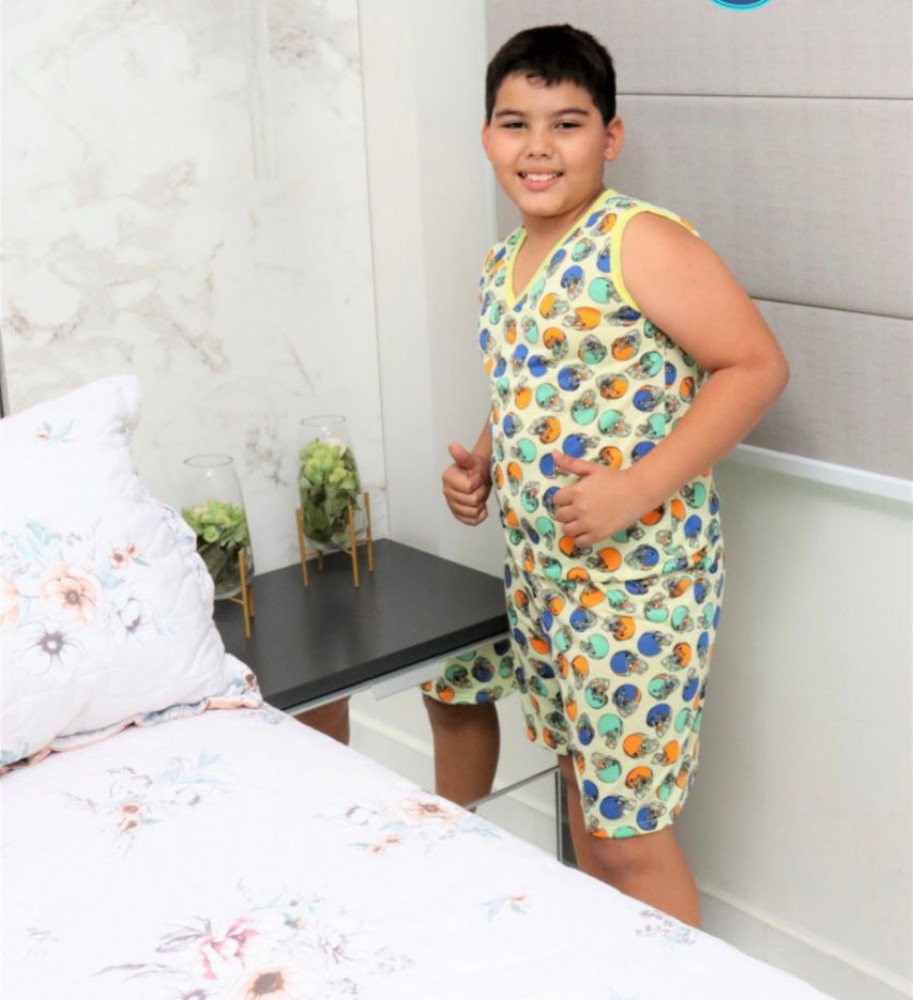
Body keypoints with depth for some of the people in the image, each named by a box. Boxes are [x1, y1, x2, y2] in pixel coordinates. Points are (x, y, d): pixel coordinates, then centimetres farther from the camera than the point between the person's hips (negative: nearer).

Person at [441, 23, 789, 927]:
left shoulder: (639, 241, -15)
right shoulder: (502, 266, 10)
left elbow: (756, 366, -18)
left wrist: (637, 488, -25)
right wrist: (478, 465, 4)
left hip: (637, 574, -8)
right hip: (537, 572, 8)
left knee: (632, 834, -1)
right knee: (585, 797, 21)